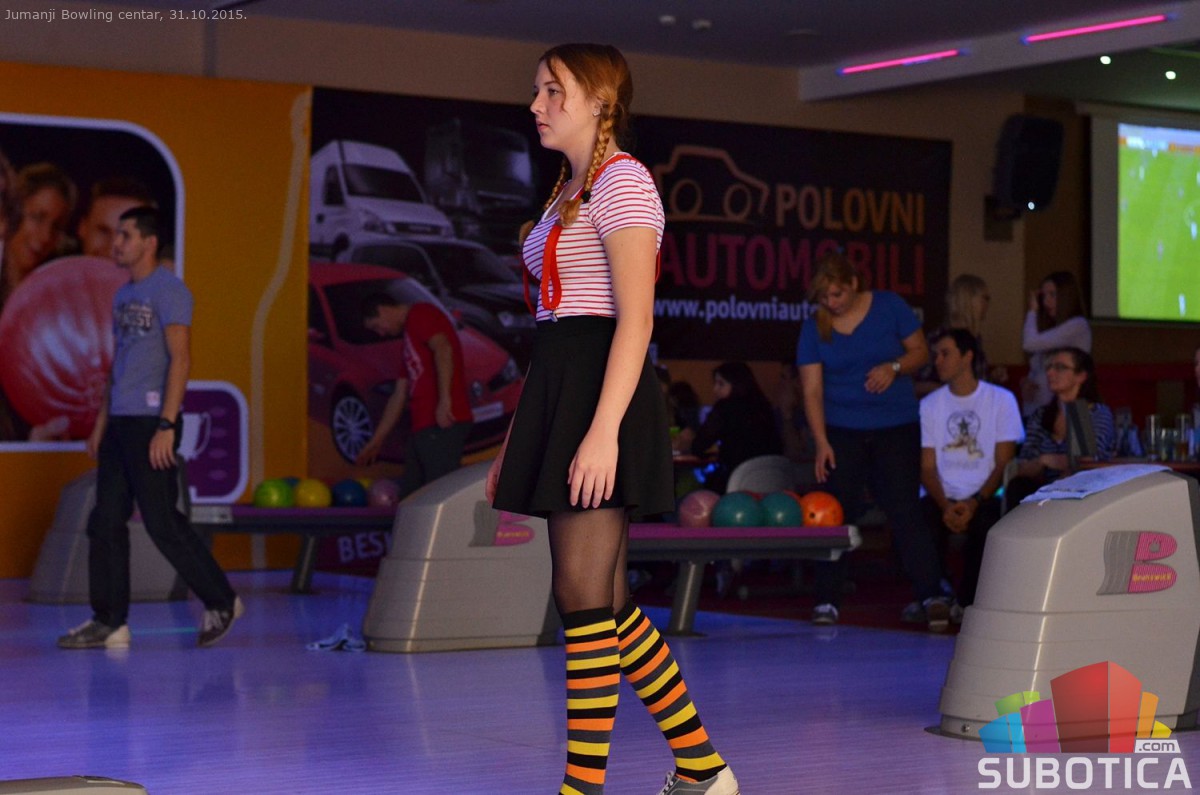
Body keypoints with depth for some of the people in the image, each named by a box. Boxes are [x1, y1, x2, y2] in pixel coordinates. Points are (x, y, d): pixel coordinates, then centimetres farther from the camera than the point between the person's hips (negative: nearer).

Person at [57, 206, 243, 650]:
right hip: (120, 422, 9)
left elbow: (180, 359, -15)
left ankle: (221, 602, 7)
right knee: (106, 521, 5)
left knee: (162, 521, -7)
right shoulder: (123, 295, 18)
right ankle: (109, 623, 9)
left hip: (151, 422, -9)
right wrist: (101, 423, 18)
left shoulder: (168, 291, -9)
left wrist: (166, 426, -21)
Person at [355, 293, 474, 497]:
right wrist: (376, 441, 29)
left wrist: (444, 400, -26)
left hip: (442, 425, -10)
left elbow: (443, 348, -19)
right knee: (408, 494, 8)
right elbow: (399, 396, 29)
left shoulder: (420, 314, 0)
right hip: (421, 428, 10)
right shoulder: (409, 335, 28)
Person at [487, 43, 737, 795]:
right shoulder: (568, 192, 20)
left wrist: (604, 430, -25)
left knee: (584, 594, -8)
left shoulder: (622, 182, -9)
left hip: (603, 391, -10)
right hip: (556, 392, 10)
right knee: (606, 600, 10)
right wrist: (516, 442, 20)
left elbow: (636, 318, -18)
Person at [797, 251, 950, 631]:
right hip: (841, 432, 1)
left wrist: (894, 367, -17)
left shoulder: (889, 306, -2)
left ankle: (932, 595, -2)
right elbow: (812, 389, -4)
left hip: (896, 428, -1)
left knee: (904, 510, -7)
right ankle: (826, 602, 3)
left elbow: (920, 352, 4)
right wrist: (820, 442, -14)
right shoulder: (814, 327, -1)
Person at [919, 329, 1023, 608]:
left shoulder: (1001, 400, 6)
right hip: (942, 499, 2)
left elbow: (1004, 464, 1)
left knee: (986, 522, -37)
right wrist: (945, 505, -13)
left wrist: (974, 503, -15)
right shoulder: (930, 404, 13)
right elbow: (927, 467, 7)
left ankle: (967, 600, -14)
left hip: (985, 498, -2)